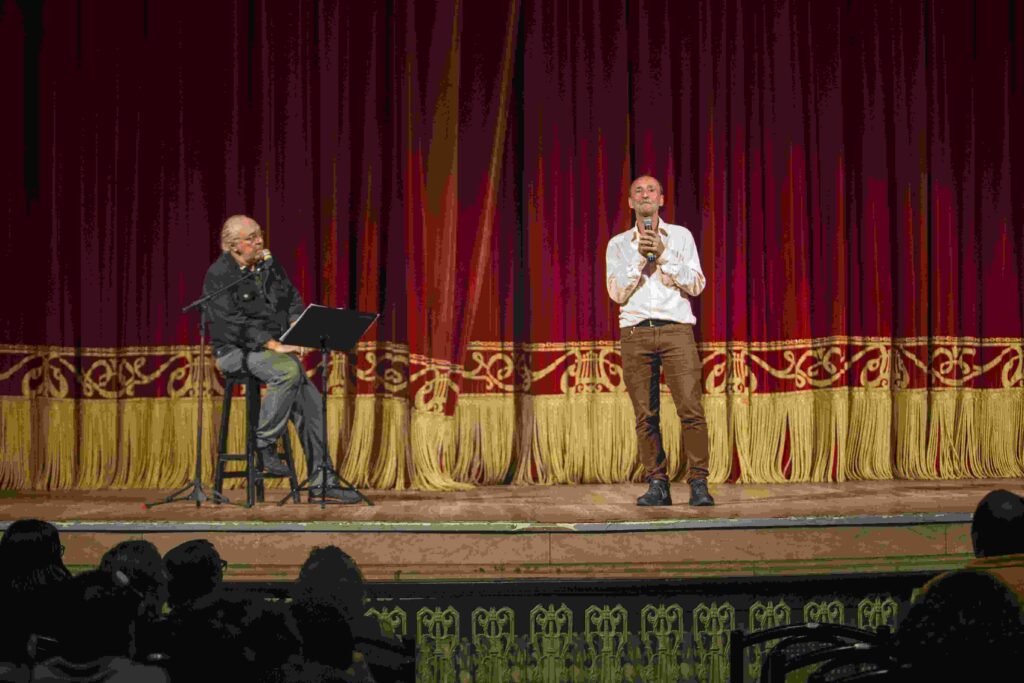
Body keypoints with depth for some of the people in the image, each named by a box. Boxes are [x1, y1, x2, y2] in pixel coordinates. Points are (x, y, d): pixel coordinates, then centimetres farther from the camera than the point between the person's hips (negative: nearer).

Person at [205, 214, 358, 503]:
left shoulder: (269, 265, 11)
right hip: (237, 350, -7)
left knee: (312, 403, -6)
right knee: (289, 370, -34)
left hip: (275, 349, 7)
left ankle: (322, 479, 0)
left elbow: (293, 301, 13)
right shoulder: (219, 276, -11)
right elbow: (234, 323, -20)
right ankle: (264, 445, -21)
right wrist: (275, 345, -26)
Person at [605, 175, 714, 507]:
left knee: (691, 408, -11)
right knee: (645, 415, -3)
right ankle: (656, 484, 2)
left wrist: (663, 254, -6)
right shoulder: (618, 244, 13)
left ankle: (698, 482, -8)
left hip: (676, 329, -1)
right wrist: (639, 257, -6)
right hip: (636, 332, 1)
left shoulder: (681, 236, 12)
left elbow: (696, 284, 2)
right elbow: (617, 293, 3)